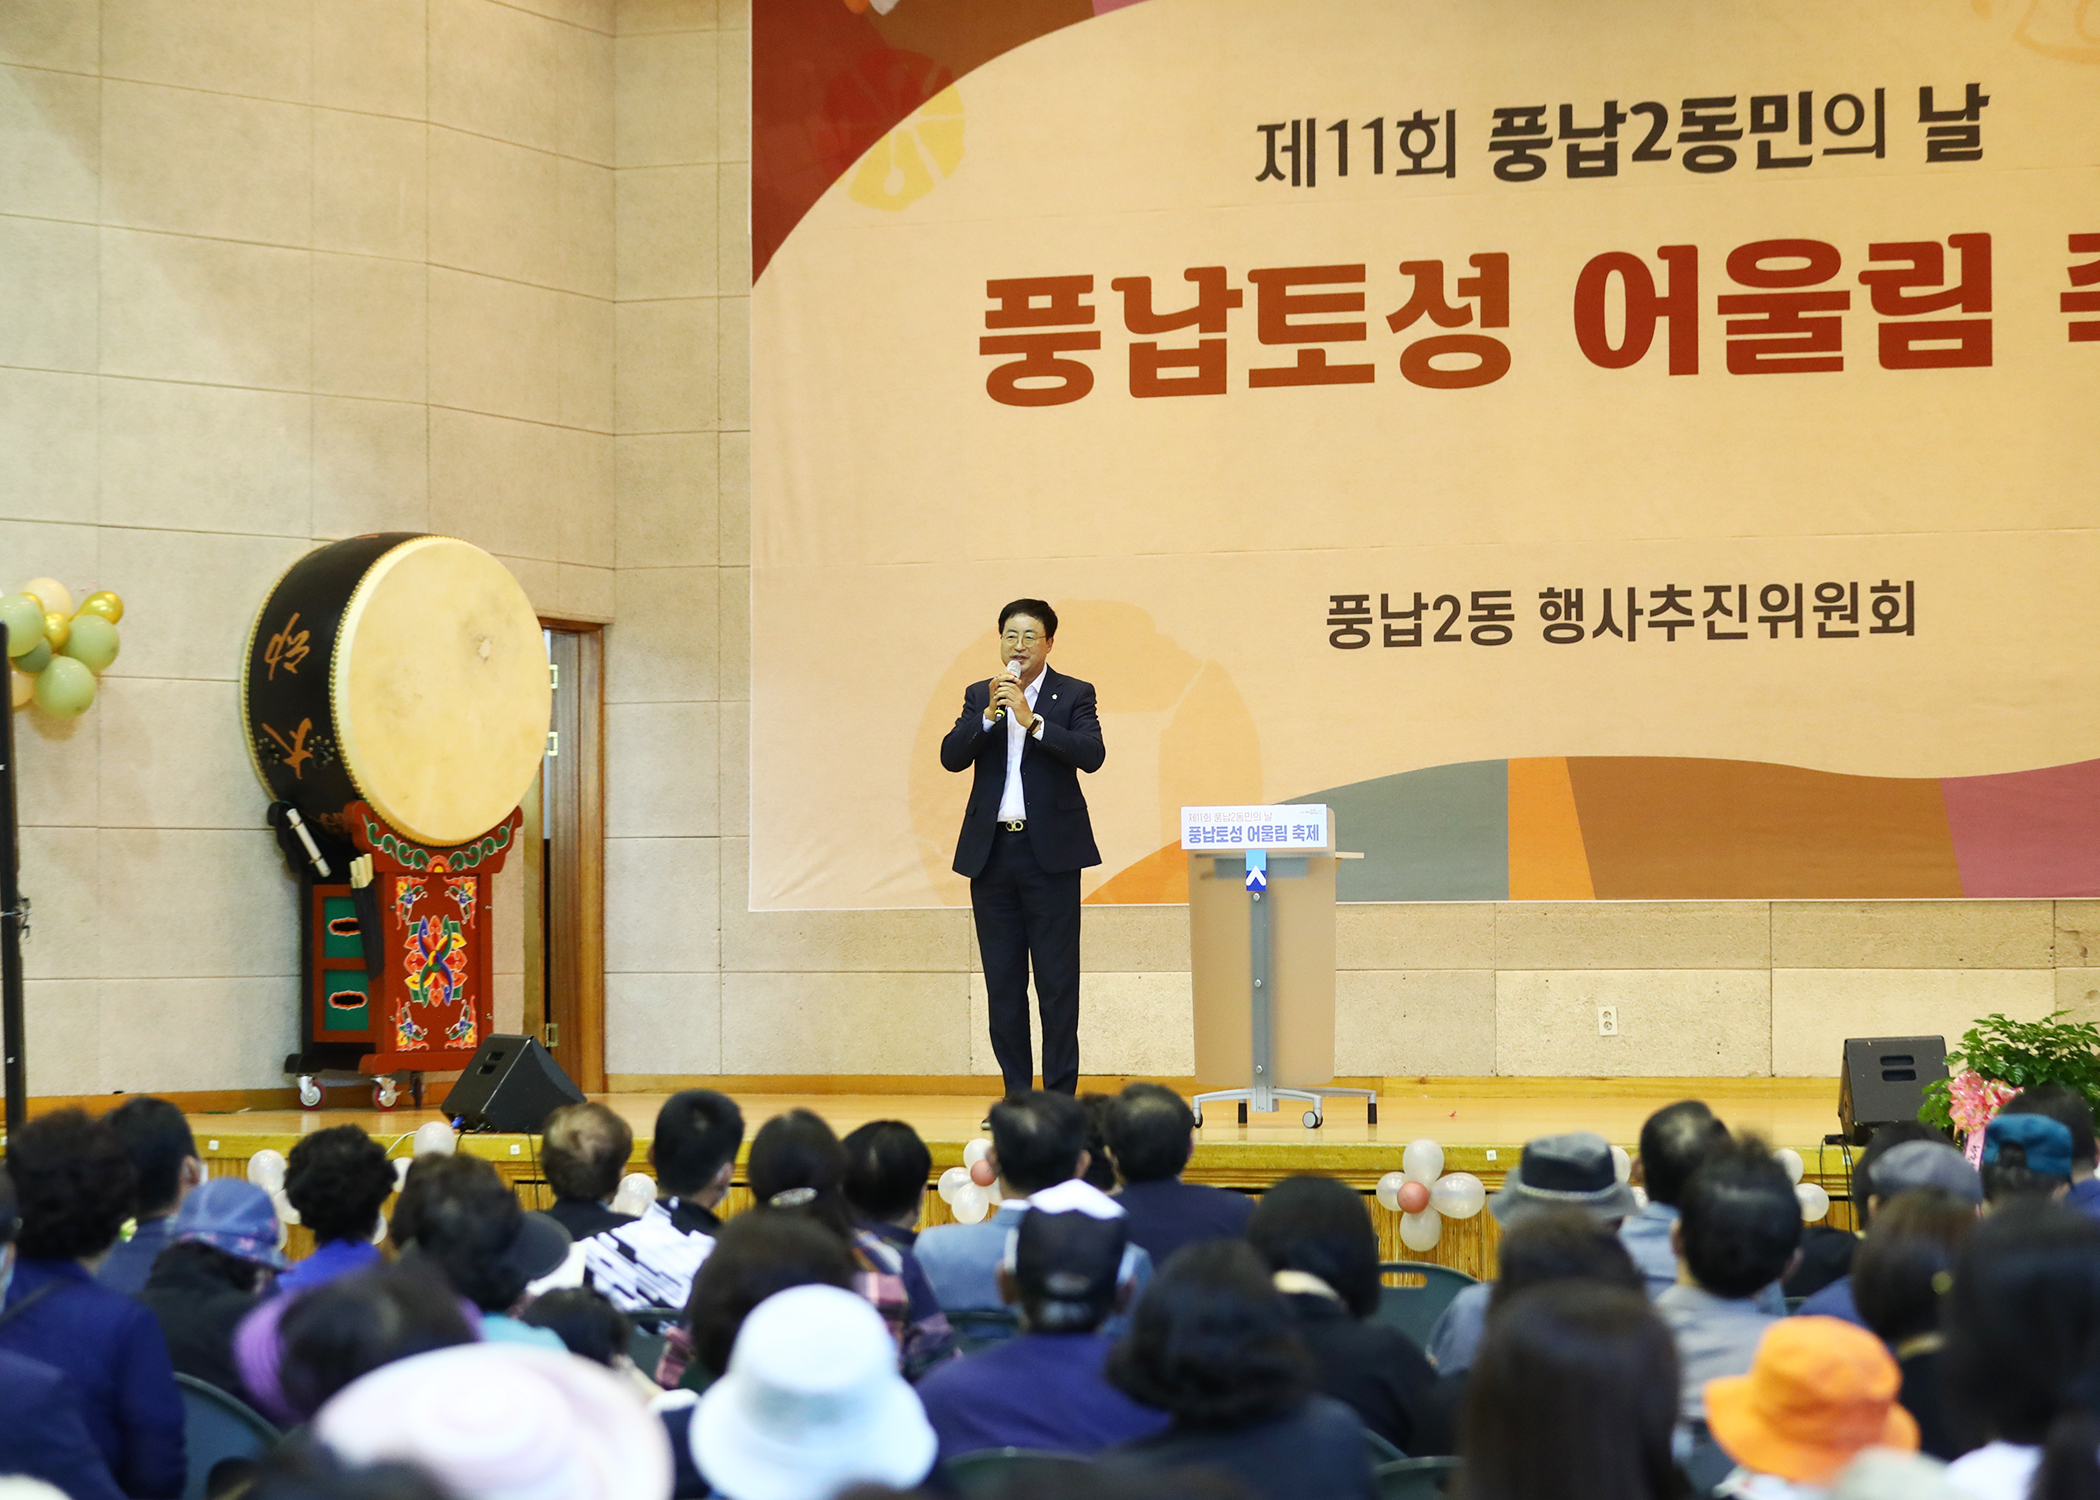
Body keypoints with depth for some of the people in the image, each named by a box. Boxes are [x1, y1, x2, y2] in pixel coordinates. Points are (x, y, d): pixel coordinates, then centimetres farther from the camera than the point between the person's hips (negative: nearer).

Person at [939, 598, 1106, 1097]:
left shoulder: (1074, 695, 3)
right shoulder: (979, 696, 12)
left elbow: (1091, 754, -13)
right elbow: (952, 757, -1)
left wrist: (1031, 720, -19)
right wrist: (989, 714, -15)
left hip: (1050, 851, -3)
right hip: (992, 851, 3)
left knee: (1057, 981, -5)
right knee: (1003, 981, 6)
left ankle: (1060, 1095, -2)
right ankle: (1016, 1094, 11)